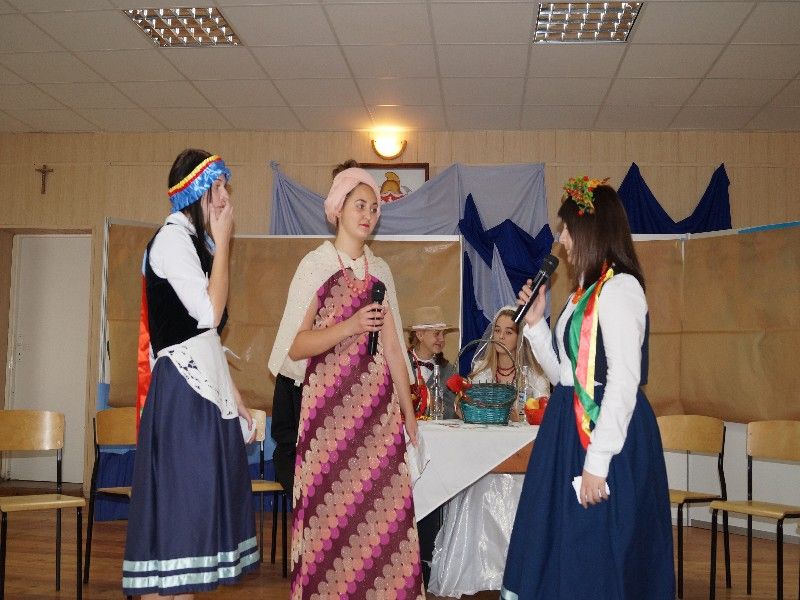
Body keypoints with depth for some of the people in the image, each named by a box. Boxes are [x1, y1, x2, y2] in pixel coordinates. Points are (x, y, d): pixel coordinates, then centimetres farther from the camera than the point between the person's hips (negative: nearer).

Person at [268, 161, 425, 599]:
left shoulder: (380, 270, 12)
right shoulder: (315, 264, -1)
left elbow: (392, 346, 13)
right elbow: (295, 347, -8)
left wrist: (408, 413, 10)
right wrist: (351, 326, -20)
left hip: (377, 407, 4)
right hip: (330, 406, -4)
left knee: (381, 512, 0)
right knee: (330, 513, -2)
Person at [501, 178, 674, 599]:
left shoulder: (619, 288, -14)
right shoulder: (585, 291, 14)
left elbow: (624, 382, -21)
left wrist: (597, 462, -23)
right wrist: (535, 322, 6)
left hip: (608, 431, -9)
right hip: (570, 429, 9)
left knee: (594, 562, 1)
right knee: (557, 551, 15)